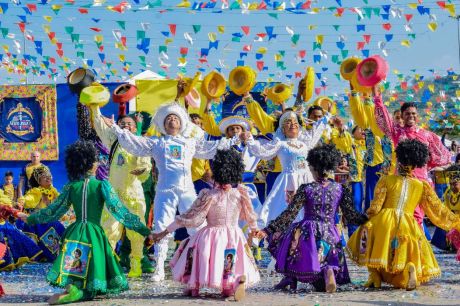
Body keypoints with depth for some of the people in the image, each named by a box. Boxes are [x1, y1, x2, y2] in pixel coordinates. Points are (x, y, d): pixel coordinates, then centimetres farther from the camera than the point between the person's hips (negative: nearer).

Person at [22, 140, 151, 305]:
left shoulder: (70, 187, 5)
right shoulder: (102, 185, -4)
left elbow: (53, 211, 13)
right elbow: (118, 210, -8)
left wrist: (31, 218, 30)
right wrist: (143, 229, -6)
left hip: (74, 234, 3)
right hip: (94, 234, -3)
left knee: (77, 275, 11)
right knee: (90, 288, -2)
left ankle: (72, 289, -19)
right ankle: (78, 292, -31)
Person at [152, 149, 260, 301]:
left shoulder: (209, 196, -12)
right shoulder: (240, 193, -4)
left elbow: (190, 217, -10)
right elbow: (250, 215, 12)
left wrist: (165, 232, -3)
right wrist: (255, 229, 34)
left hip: (210, 236, -2)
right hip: (234, 236, 2)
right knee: (232, 266, 15)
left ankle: (193, 285, 0)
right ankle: (239, 280, -23)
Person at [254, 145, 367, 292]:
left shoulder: (306, 189, -5)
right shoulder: (341, 189, 2)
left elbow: (289, 214, -6)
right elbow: (351, 215, 1)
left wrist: (268, 230, -3)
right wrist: (369, 219, 17)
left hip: (308, 233, -3)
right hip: (330, 236, 3)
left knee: (277, 237, 27)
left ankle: (290, 276, 10)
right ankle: (327, 271, -23)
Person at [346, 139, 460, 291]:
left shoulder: (386, 180, 4)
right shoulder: (422, 186, 10)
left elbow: (375, 207, -3)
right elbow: (438, 210, 12)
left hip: (384, 223, -2)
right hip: (408, 227, 2)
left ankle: (374, 276, 5)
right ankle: (410, 268, -19)